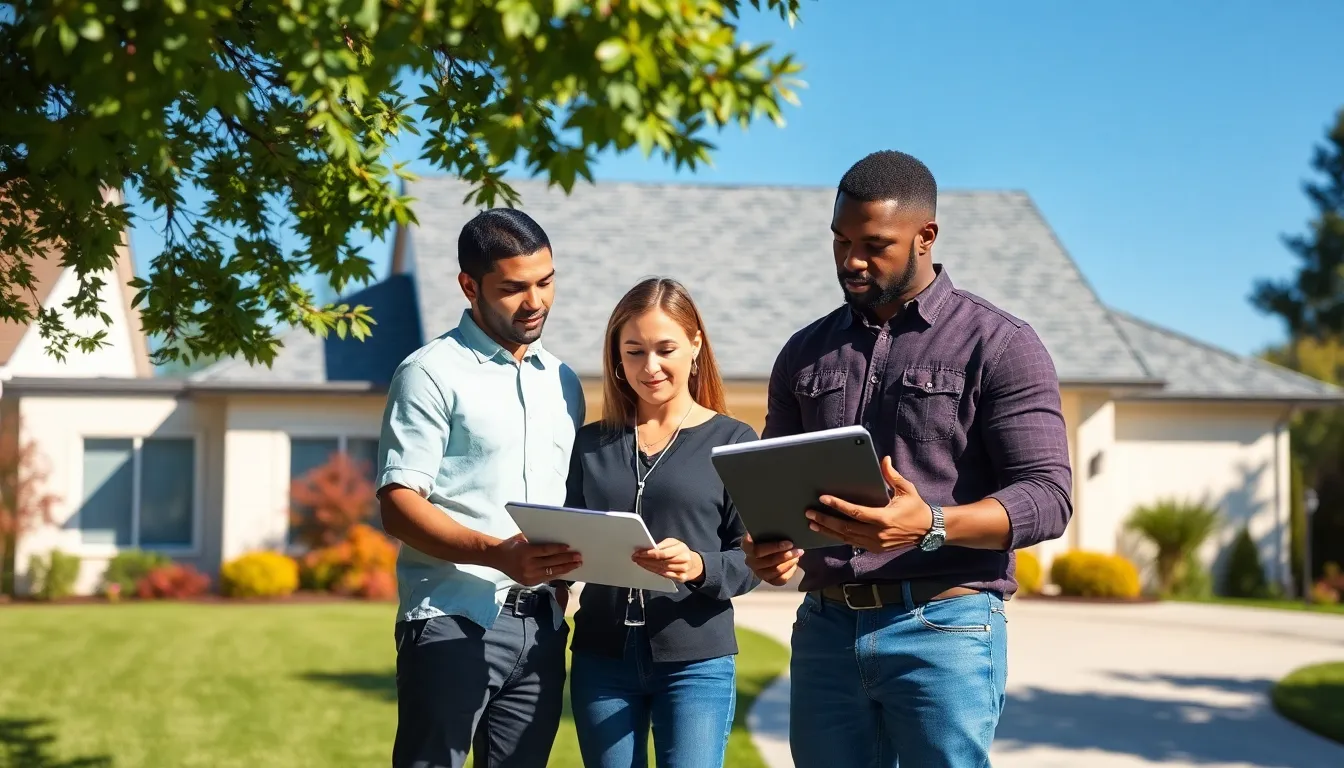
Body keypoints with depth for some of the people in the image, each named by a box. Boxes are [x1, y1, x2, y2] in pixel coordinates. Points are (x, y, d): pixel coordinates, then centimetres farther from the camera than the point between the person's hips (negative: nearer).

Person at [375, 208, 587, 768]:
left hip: (540, 625, 6)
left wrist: (563, 577, 7)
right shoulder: (432, 374, -4)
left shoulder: (564, 383, 17)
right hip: (455, 621, -6)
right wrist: (498, 554, -24)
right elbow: (398, 505, -11)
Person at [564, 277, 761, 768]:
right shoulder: (592, 444, 10)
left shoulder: (732, 441, 2)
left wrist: (698, 567, -23)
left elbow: (750, 561, -3)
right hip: (602, 656, 3)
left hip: (696, 659, -3)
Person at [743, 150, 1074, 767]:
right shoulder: (805, 354, 14)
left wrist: (931, 525, -25)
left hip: (943, 627, -4)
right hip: (824, 627, 4)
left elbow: (1047, 495, -8)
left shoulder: (999, 345, -1)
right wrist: (763, 545, -4)